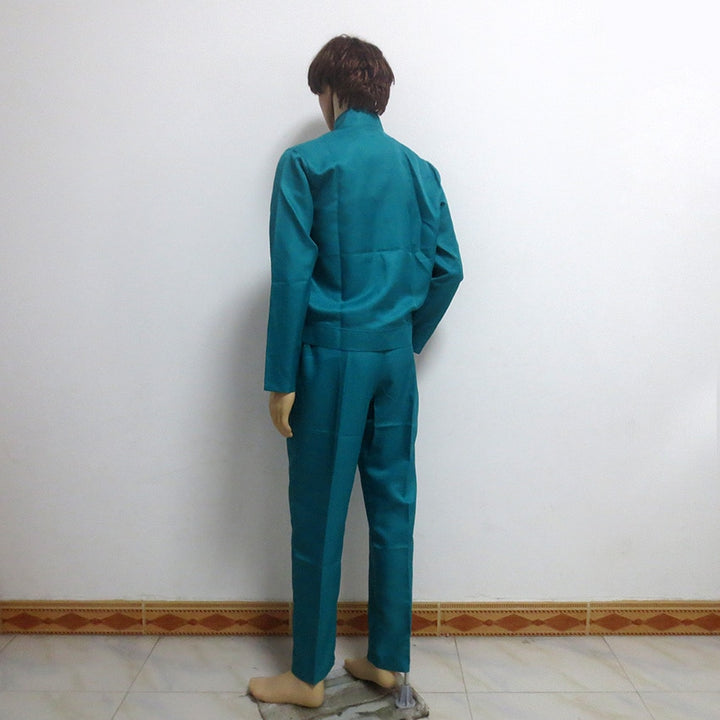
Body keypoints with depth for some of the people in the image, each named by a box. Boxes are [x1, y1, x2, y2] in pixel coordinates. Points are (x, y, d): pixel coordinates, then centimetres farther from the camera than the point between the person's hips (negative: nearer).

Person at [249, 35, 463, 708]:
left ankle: (309, 676, 19)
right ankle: (386, 659, 26)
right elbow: (447, 269, 8)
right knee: (393, 511, 12)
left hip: (330, 358, -5)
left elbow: (293, 277, -12)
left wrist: (282, 380, -8)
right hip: (395, 362, 5)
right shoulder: (419, 169, 8)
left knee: (319, 520, 5)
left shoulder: (306, 163, -7)